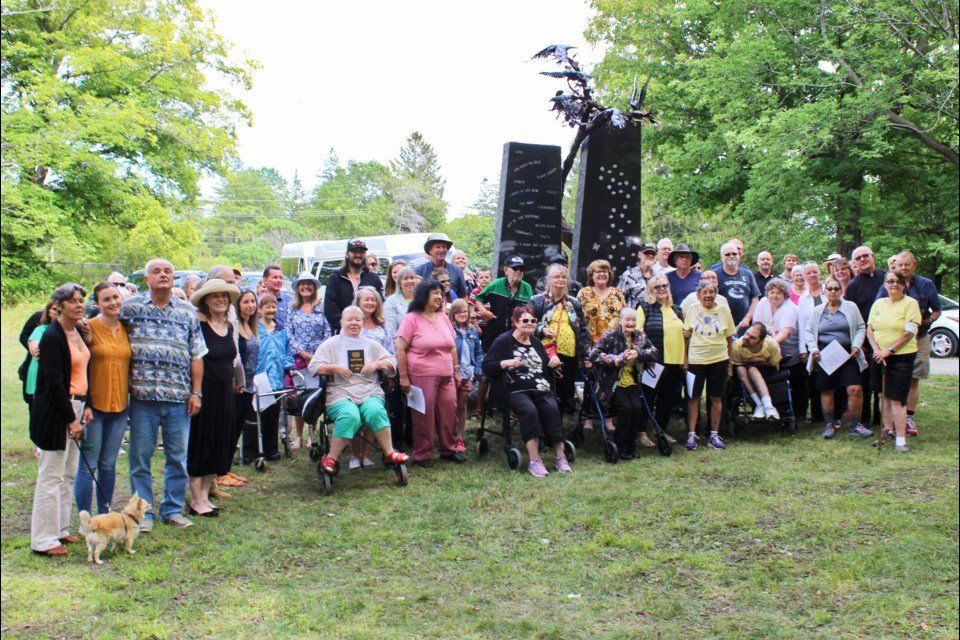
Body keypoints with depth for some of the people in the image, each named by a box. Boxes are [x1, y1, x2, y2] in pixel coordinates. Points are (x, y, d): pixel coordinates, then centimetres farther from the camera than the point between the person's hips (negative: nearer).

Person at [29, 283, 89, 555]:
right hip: (55, 412, -9)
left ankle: (60, 529, 25)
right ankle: (43, 539, 6)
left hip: (75, 406, 9)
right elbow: (54, 382, -18)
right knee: (52, 475, -2)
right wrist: (70, 418, -17)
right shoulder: (52, 336, -15)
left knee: (68, 474, 14)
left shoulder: (78, 332, 10)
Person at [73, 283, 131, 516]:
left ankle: (105, 516, 21)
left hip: (119, 406, 5)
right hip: (94, 407, -5)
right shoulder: (89, 328, -8)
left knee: (108, 464, 12)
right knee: (88, 466, -1)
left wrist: (130, 396, 9)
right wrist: (84, 405, -14)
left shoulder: (126, 329, 8)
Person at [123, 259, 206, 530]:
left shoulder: (187, 311, 9)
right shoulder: (130, 307, 3)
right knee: (140, 456, 4)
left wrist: (196, 393, 3)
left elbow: (197, 355, 9)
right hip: (142, 395, -1)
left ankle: (173, 509, 20)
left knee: (178, 456, 8)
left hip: (179, 397, 2)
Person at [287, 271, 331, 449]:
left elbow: (328, 332, 3)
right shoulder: (292, 309, 9)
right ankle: (298, 435, 10)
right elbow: (288, 334, 2)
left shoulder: (321, 308, 7)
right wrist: (303, 353, -8)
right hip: (298, 358, 0)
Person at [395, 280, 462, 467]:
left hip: (446, 376, 6)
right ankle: (422, 455, 11)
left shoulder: (443, 317, 13)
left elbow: (452, 346, 20)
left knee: (449, 412, 6)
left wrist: (456, 371, 17)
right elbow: (400, 349, -8)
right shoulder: (412, 319, -6)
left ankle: (449, 449, 23)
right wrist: (404, 377, -11)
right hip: (422, 376, -6)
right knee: (424, 416, -1)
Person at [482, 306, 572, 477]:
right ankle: (534, 461, -32)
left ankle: (560, 457, -22)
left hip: (541, 389, 5)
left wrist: (554, 361, 11)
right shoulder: (504, 341, 6)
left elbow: (545, 367, 33)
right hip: (516, 390, -5)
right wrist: (504, 363, -16)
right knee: (529, 410, -34)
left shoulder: (535, 342, 24)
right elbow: (487, 367, 1)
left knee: (552, 409, -26)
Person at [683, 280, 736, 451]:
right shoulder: (693, 310, 2)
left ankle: (714, 435, 16)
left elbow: (729, 339, 7)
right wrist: (685, 358, 1)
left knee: (716, 398, 7)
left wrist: (730, 363, 6)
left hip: (719, 360, 1)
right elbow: (686, 335, 8)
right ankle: (691, 434, 8)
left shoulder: (724, 311, 3)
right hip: (696, 360, -1)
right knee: (693, 398, 1)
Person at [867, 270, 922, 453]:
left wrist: (889, 350, -15)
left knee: (897, 398, -9)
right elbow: (869, 329, 7)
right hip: (880, 356, 5)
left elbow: (910, 332, -12)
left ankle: (901, 439, -7)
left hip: (902, 356, -5)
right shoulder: (878, 303, 10)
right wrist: (876, 349, -9)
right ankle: (888, 429, 24)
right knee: (884, 395, 11)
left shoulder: (910, 303, -5)